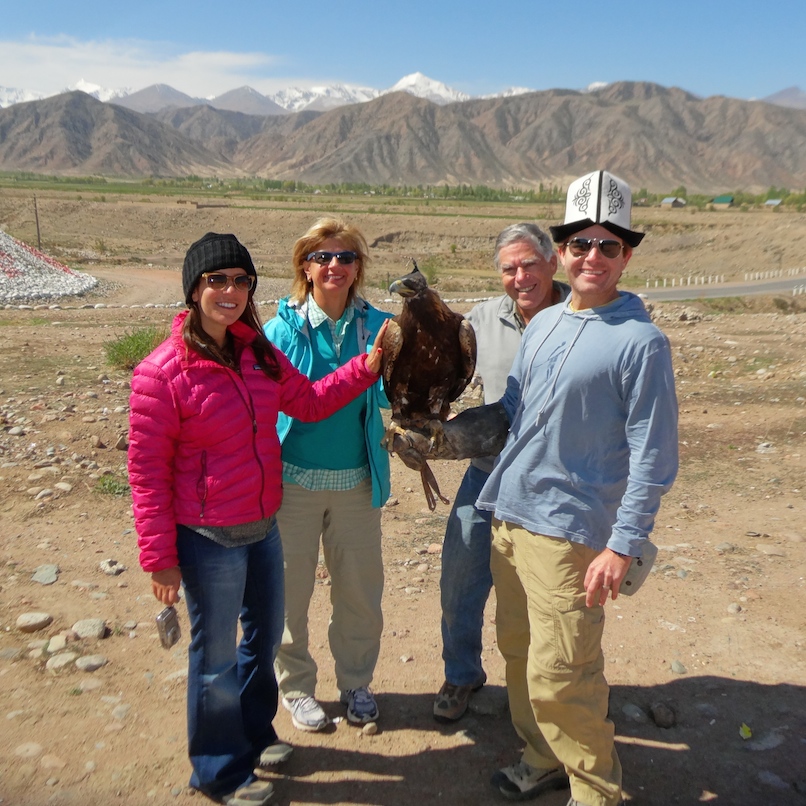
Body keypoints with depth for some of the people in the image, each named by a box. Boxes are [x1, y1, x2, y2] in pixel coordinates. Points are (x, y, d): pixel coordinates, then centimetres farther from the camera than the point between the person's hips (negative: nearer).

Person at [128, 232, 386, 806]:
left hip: (264, 526, 7)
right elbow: (146, 469, -15)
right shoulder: (162, 372, -19)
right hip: (208, 539, -7)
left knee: (265, 635, 23)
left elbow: (309, 401, 6)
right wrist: (159, 558, -13)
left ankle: (253, 734, 49)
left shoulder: (257, 351, 1)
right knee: (217, 656, 11)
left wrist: (368, 366, -6)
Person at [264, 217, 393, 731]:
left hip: (357, 480, 2)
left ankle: (356, 682, 37)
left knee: (361, 588, 13)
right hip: (295, 477, -2)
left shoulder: (375, 325, -3)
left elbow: (391, 396, -11)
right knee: (291, 589, 12)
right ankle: (296, 685, 36)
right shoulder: (283, 328, -8)